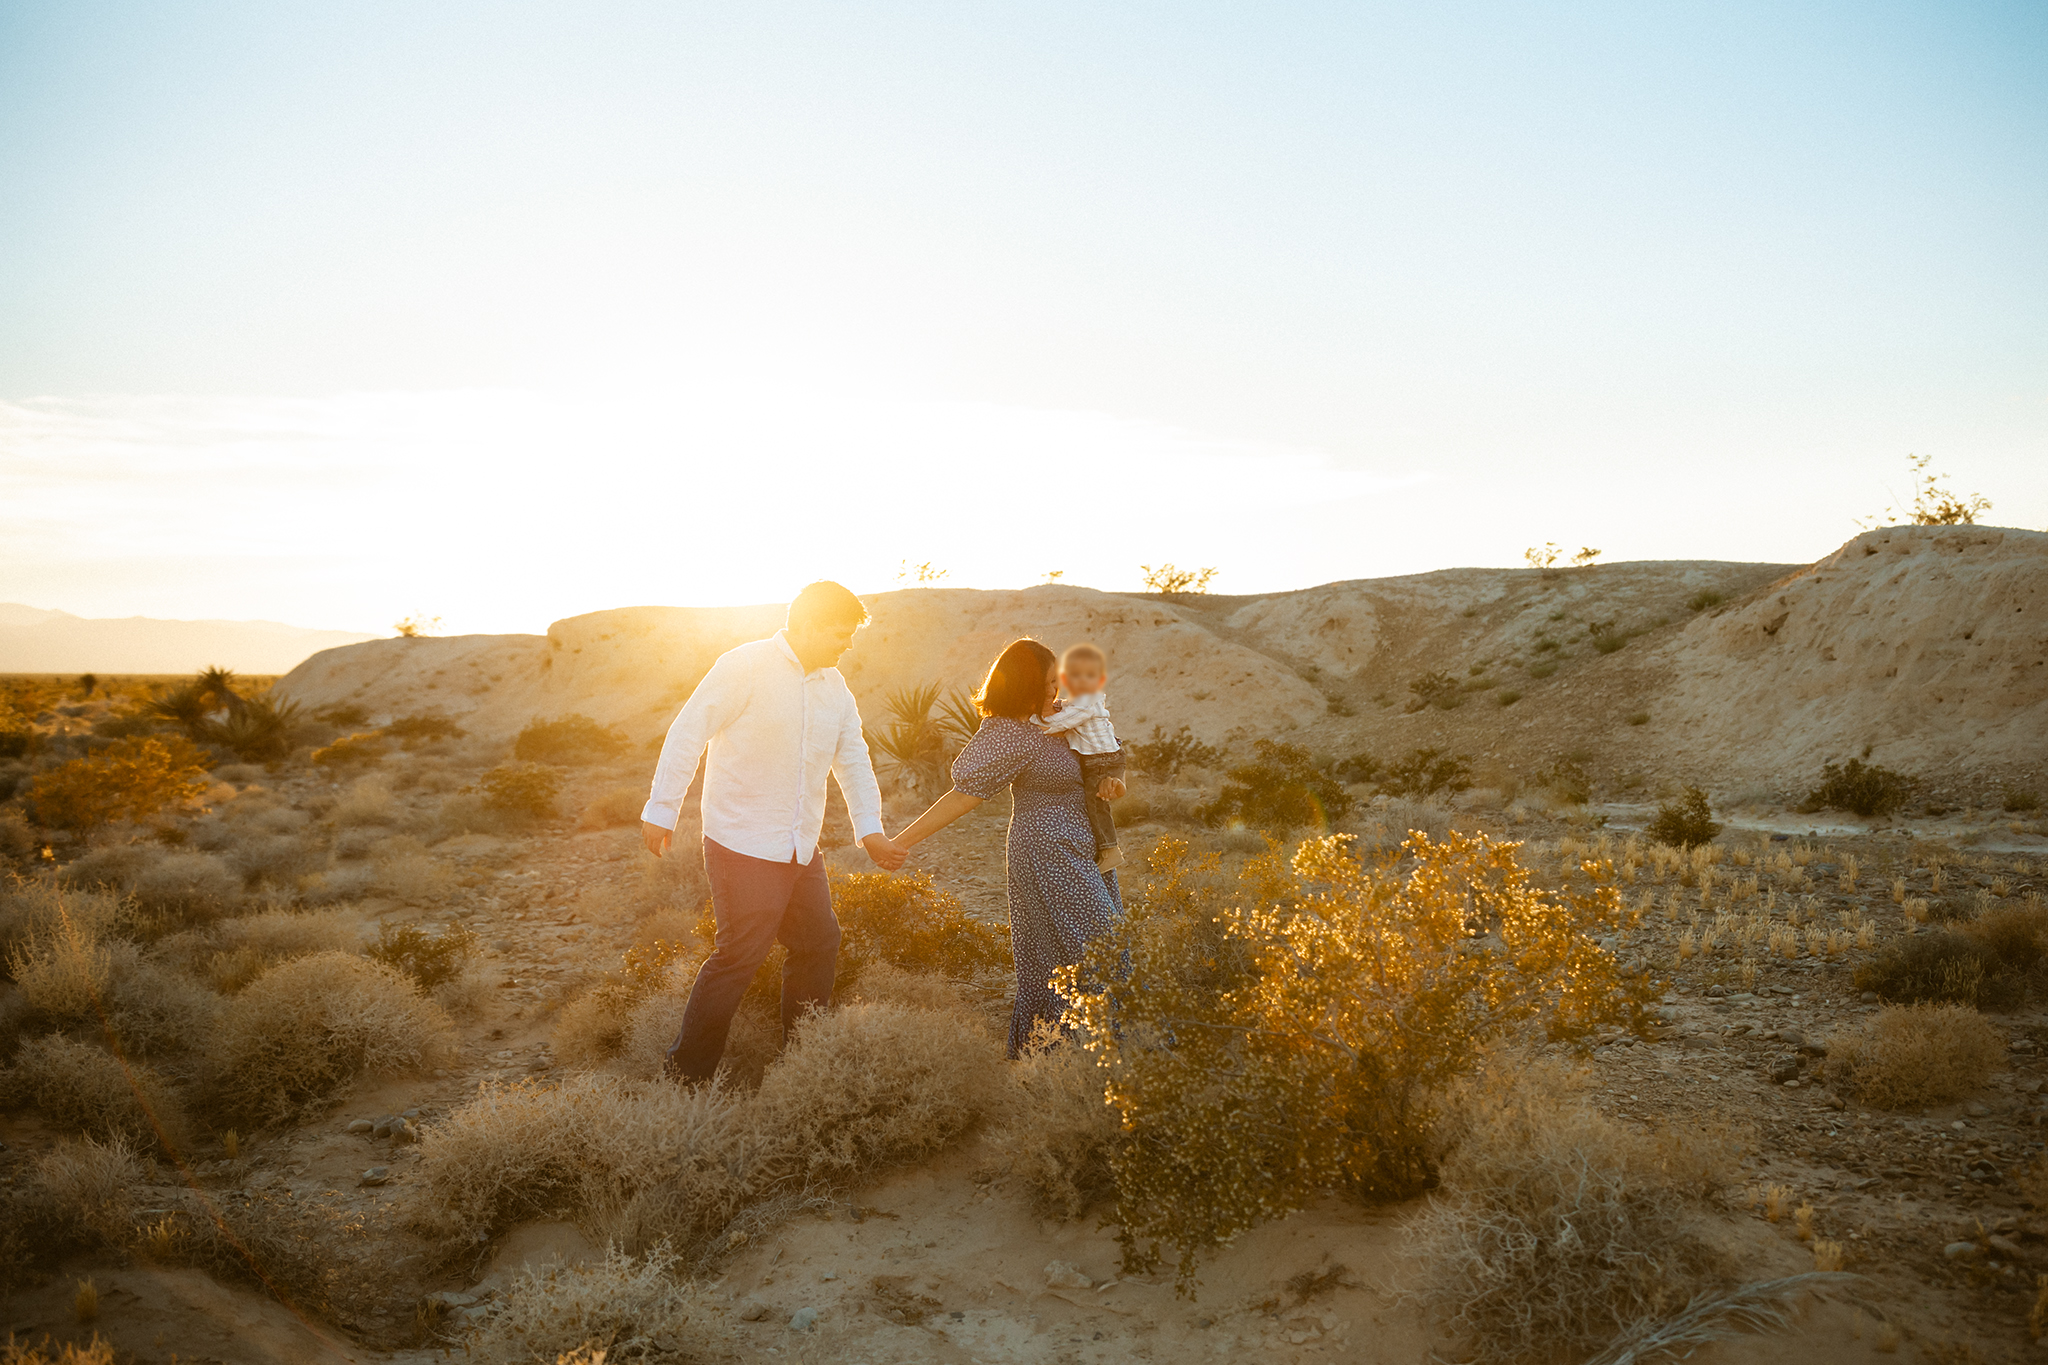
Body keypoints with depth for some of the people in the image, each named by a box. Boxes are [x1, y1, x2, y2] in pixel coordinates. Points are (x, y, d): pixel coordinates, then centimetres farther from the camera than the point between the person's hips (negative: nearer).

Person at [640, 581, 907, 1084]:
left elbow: (853, 759, 14)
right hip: (743, 848, -8)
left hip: (801, 851, 8)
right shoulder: (745, 667, -12)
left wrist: (870, 830, 4)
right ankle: (685, 1074, 8)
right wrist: (661, 811, -11)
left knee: (819, 944, 14)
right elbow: (686, 734, -11)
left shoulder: (834, 687, 10)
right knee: (739, 956, -6)